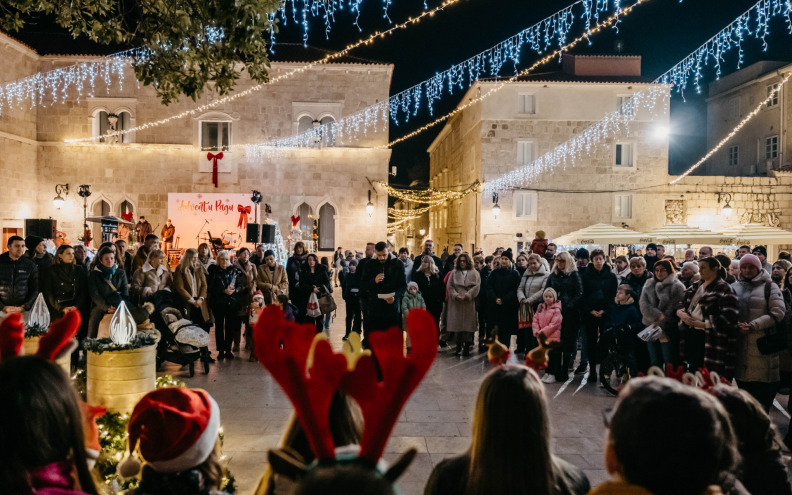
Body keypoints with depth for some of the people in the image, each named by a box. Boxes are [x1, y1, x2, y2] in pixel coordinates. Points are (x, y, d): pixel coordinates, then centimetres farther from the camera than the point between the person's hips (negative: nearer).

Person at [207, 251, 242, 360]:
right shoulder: (213, 271, 0)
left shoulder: (234, 270, 9)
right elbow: (210, 288, -6)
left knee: (230, 326, 4)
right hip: (218, 302, -2)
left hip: (232, 302, 2)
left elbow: (240, 285, 8)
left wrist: (234, 290, -12)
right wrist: (224, 291, -16)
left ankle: (228, 350, 13)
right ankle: (220, 351, 9)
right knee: (219, 326, 2)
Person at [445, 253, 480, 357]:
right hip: (456, 303, 1)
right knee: (457, 324, -1)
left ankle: (467, 347, 0)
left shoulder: (474, 273, 9)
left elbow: (476, 286, -2)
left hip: (469, 303, -1)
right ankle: (459, 347, 6)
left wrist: (467, 296, -12)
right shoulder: (454, 273, 13)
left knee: (468, 325, -4)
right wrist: (456, 295, -10)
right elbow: (449, 286, 5)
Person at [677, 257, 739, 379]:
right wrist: (681, 313, -4)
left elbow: (729, 316, -16)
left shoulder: (724, 289, -7)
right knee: (692, 369, 13)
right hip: (690, 334, 7)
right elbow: (681, 304, 20)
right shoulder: (695, 286, 16)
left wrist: (703, 324, -20)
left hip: (708, 338, -7)